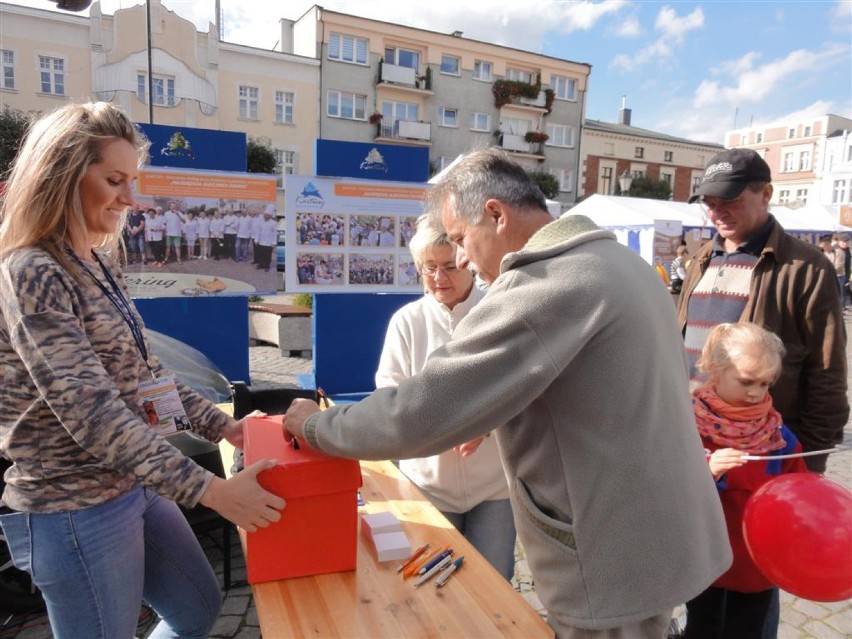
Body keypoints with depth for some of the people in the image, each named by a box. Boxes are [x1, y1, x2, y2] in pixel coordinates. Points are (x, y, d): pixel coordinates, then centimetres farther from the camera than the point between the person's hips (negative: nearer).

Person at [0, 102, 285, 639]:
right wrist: (210, 490, -29)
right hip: (74, 511, -8)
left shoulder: (100, 266, 8)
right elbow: (92, 411, -28)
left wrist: (223, 425, 4)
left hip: (135, 487, 8)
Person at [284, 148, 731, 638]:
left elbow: (419, 413, -26)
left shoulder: (542, 284, -25)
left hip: (616, 563, -8)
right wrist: (487, 416, 13)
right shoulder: (623, 261, 6)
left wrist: (315, 426, -10)